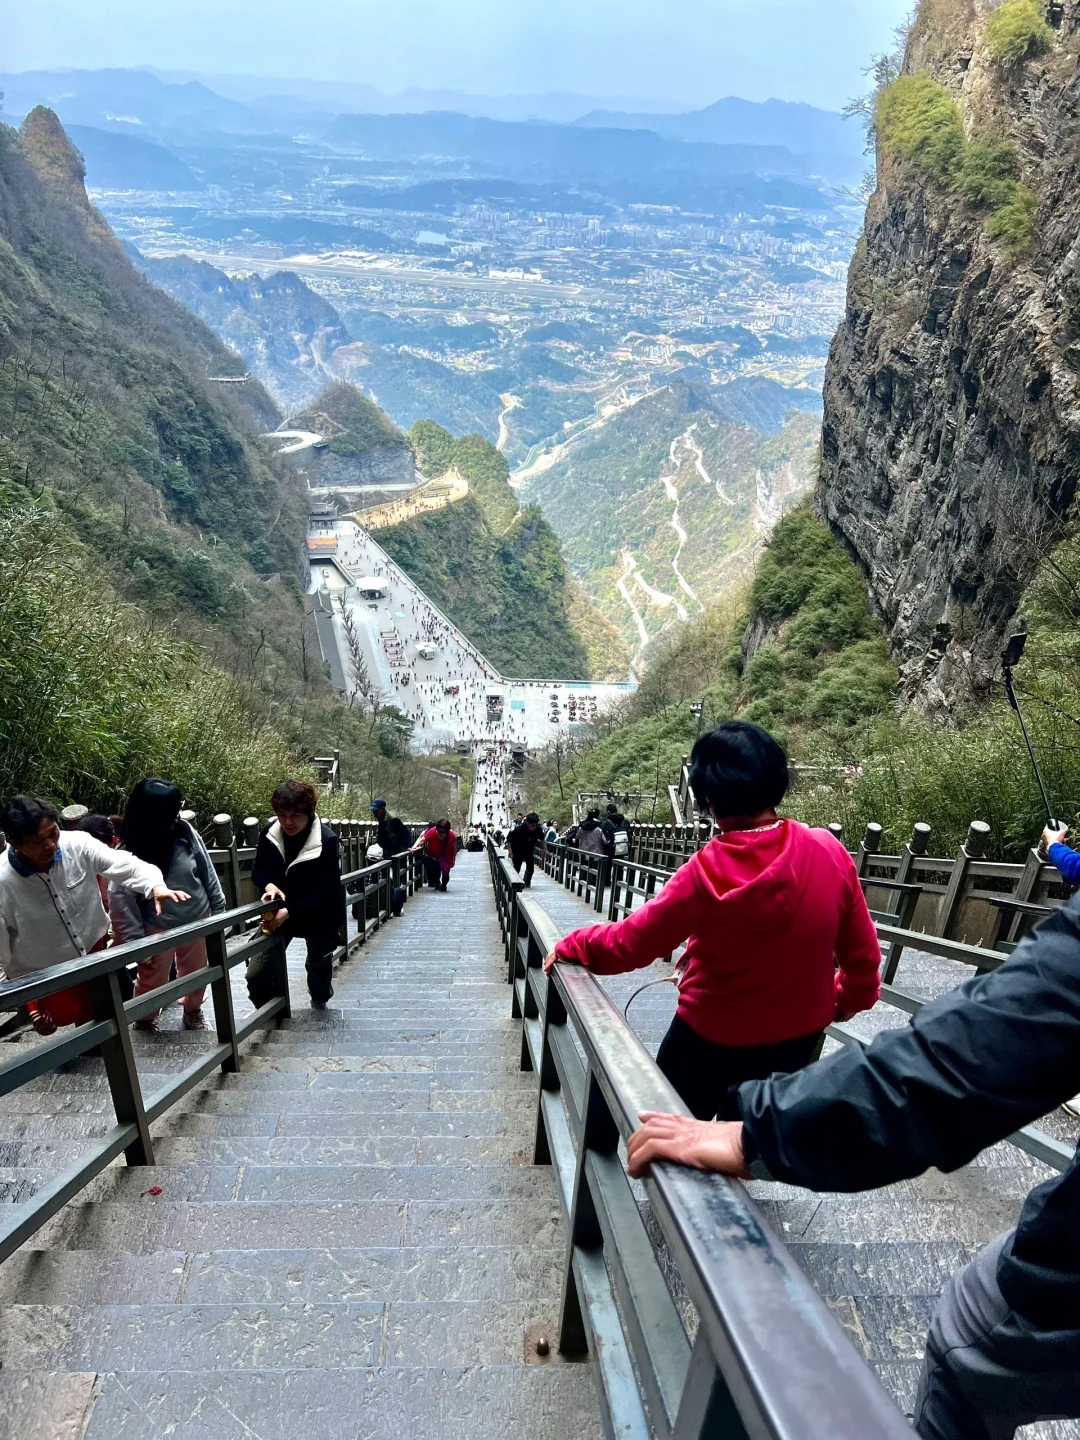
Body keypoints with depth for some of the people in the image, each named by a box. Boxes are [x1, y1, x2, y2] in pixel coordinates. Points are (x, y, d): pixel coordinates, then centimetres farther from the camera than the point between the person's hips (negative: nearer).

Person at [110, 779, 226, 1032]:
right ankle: (144, 1021, 45)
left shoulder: (185, 832, -14)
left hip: (197, 918, 3)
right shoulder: (128, 852, -24)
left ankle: (193, 1010, 50)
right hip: (158, 928, -3)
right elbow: (120, 901, -19)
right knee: (153, 980, 17)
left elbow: (207, 872, -3)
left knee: (196, 971, 23)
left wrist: (218, 907, 3)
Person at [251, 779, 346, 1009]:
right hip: (279, 913, 3)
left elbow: (325, 891, -28)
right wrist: (269, 886, -26)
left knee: (318, 967, 22)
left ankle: (319, 1007, 54)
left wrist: (288, 912, -36)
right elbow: (257, 871, -3)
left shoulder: (326, 841, -29)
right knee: (256, 975, -6)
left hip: (319, 917, -3)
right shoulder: (269, 832, -16)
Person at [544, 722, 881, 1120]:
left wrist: (570, 946, 4)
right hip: (800, 1038, 3)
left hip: (709, 1041, -3)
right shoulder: (829, 852, -18)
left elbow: (628, 944, -14)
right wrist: (851, 999, 16)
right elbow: (862, 954, -5)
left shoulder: (705, 873, -25)